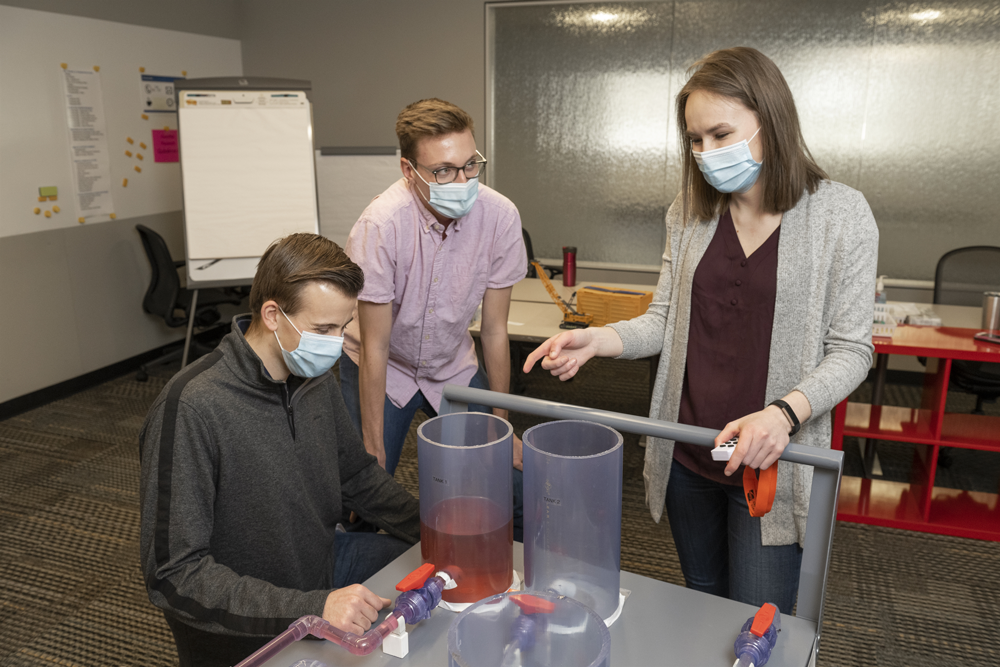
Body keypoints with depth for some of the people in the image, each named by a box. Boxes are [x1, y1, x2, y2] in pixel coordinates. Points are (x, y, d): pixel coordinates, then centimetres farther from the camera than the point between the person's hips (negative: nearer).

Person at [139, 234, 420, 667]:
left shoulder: (316, 379, -5)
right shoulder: (191, 409, -27)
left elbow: (356, 474, 9)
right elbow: (173, 576, -26)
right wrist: (312, 608, -34)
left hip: (321, 564, 7)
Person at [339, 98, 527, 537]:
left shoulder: (500, 216, -20)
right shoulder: (381, 224, -29)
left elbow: (494, 330, -9)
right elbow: (375, 348, -20)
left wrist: (500, 423, -2)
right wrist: (373, 452, -15)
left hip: (453, 367, 3)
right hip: (381, 369, -2)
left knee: (515, 492, -2)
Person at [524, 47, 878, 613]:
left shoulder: (841, 215, -9)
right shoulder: (691, 212, 3)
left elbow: (850, 349, -9)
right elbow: (667, 321, 5)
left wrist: (783, 413, -26)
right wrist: (596, 340, -14)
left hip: (772, 461, -4)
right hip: (686, 457, 4)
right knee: (701, 609, 22)